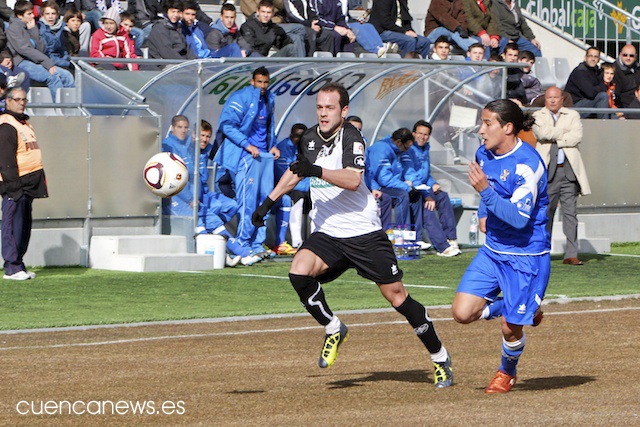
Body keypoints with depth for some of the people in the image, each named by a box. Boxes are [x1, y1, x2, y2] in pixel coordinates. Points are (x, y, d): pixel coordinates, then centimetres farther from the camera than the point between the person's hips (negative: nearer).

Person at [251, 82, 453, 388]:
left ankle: (440, 358, 12)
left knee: (396, 295, -3)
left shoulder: (351, 138, -13)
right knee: (299, 272, -22)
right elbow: (295, 172, 28)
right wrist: (269, 201, 24)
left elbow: (353, 180, -30)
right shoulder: (310, 139, 7)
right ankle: (333, 330, 0)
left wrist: (316, 171, -41)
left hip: (364, 234, -5)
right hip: (327, 234, 5)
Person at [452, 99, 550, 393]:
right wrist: (483, 214, 8)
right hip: (493, 251, 7)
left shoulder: (527, 164, -21)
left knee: (510, 327, -1)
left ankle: (507, 373, 31)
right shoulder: (484, 154, 2)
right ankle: (521, 310, 21)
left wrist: (485, 191, -35)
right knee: (462, 313, -5)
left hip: (525, 257, -7)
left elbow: (519, 218, -29)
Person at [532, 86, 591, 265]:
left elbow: (576, 136, -3)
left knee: (571, 213, -2)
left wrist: (554, 137, -4)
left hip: (569, 170, 1)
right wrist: (563, 132, -3)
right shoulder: (538, 116, 10)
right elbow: (542, 133, -10)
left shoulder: (572, 115, 14)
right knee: (545, 212, -1)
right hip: (548, 170, -1)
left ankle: (571, 254, -2)